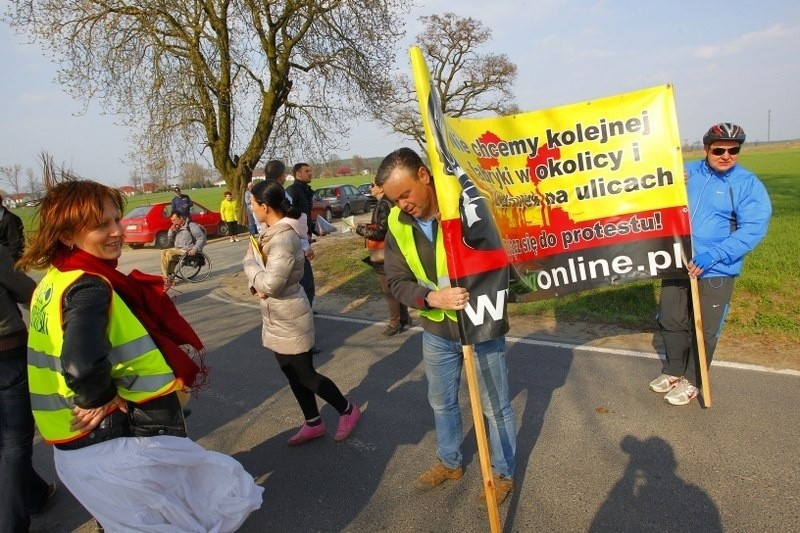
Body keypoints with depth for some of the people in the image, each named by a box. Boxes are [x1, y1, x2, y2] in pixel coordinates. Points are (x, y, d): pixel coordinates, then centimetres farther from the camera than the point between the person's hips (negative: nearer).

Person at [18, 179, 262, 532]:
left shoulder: (53, 281, 5)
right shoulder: (90, 288, -24)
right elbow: (83, 365, -41)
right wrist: (102, 398, -21)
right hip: (115, 446, -9)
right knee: (228, 494, 6)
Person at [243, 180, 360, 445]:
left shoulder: (284, 237, -26)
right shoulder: (270, 231, 4)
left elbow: (271, 284, -30)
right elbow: (253, 260, 10)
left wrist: (250, 263, -14)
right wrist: (256, 284, -11)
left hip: (290, 318, -9)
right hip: (277, 316, 9)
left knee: (306, 376, 5)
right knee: (293, 375, 18)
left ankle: (348, 410, 26)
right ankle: (313, 423, 34)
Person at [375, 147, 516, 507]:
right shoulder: (397, 223, -8)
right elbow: (396, 281, -7)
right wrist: (434, 297, -25)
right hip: (436, 332, 5)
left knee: (495, 407, 14)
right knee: (441, 403, 24)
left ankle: (503, 473, 38)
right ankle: (450, 462, 49)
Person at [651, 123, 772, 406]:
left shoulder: (748, 184, -8)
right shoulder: (687, 172, 2)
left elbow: (753, 228, -16)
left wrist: (713, 255, -26)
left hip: (715, 272, -4)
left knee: (705, 330, 8)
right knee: (670, 321, 16)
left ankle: (692, 380, 28)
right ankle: (673, 371, 38)